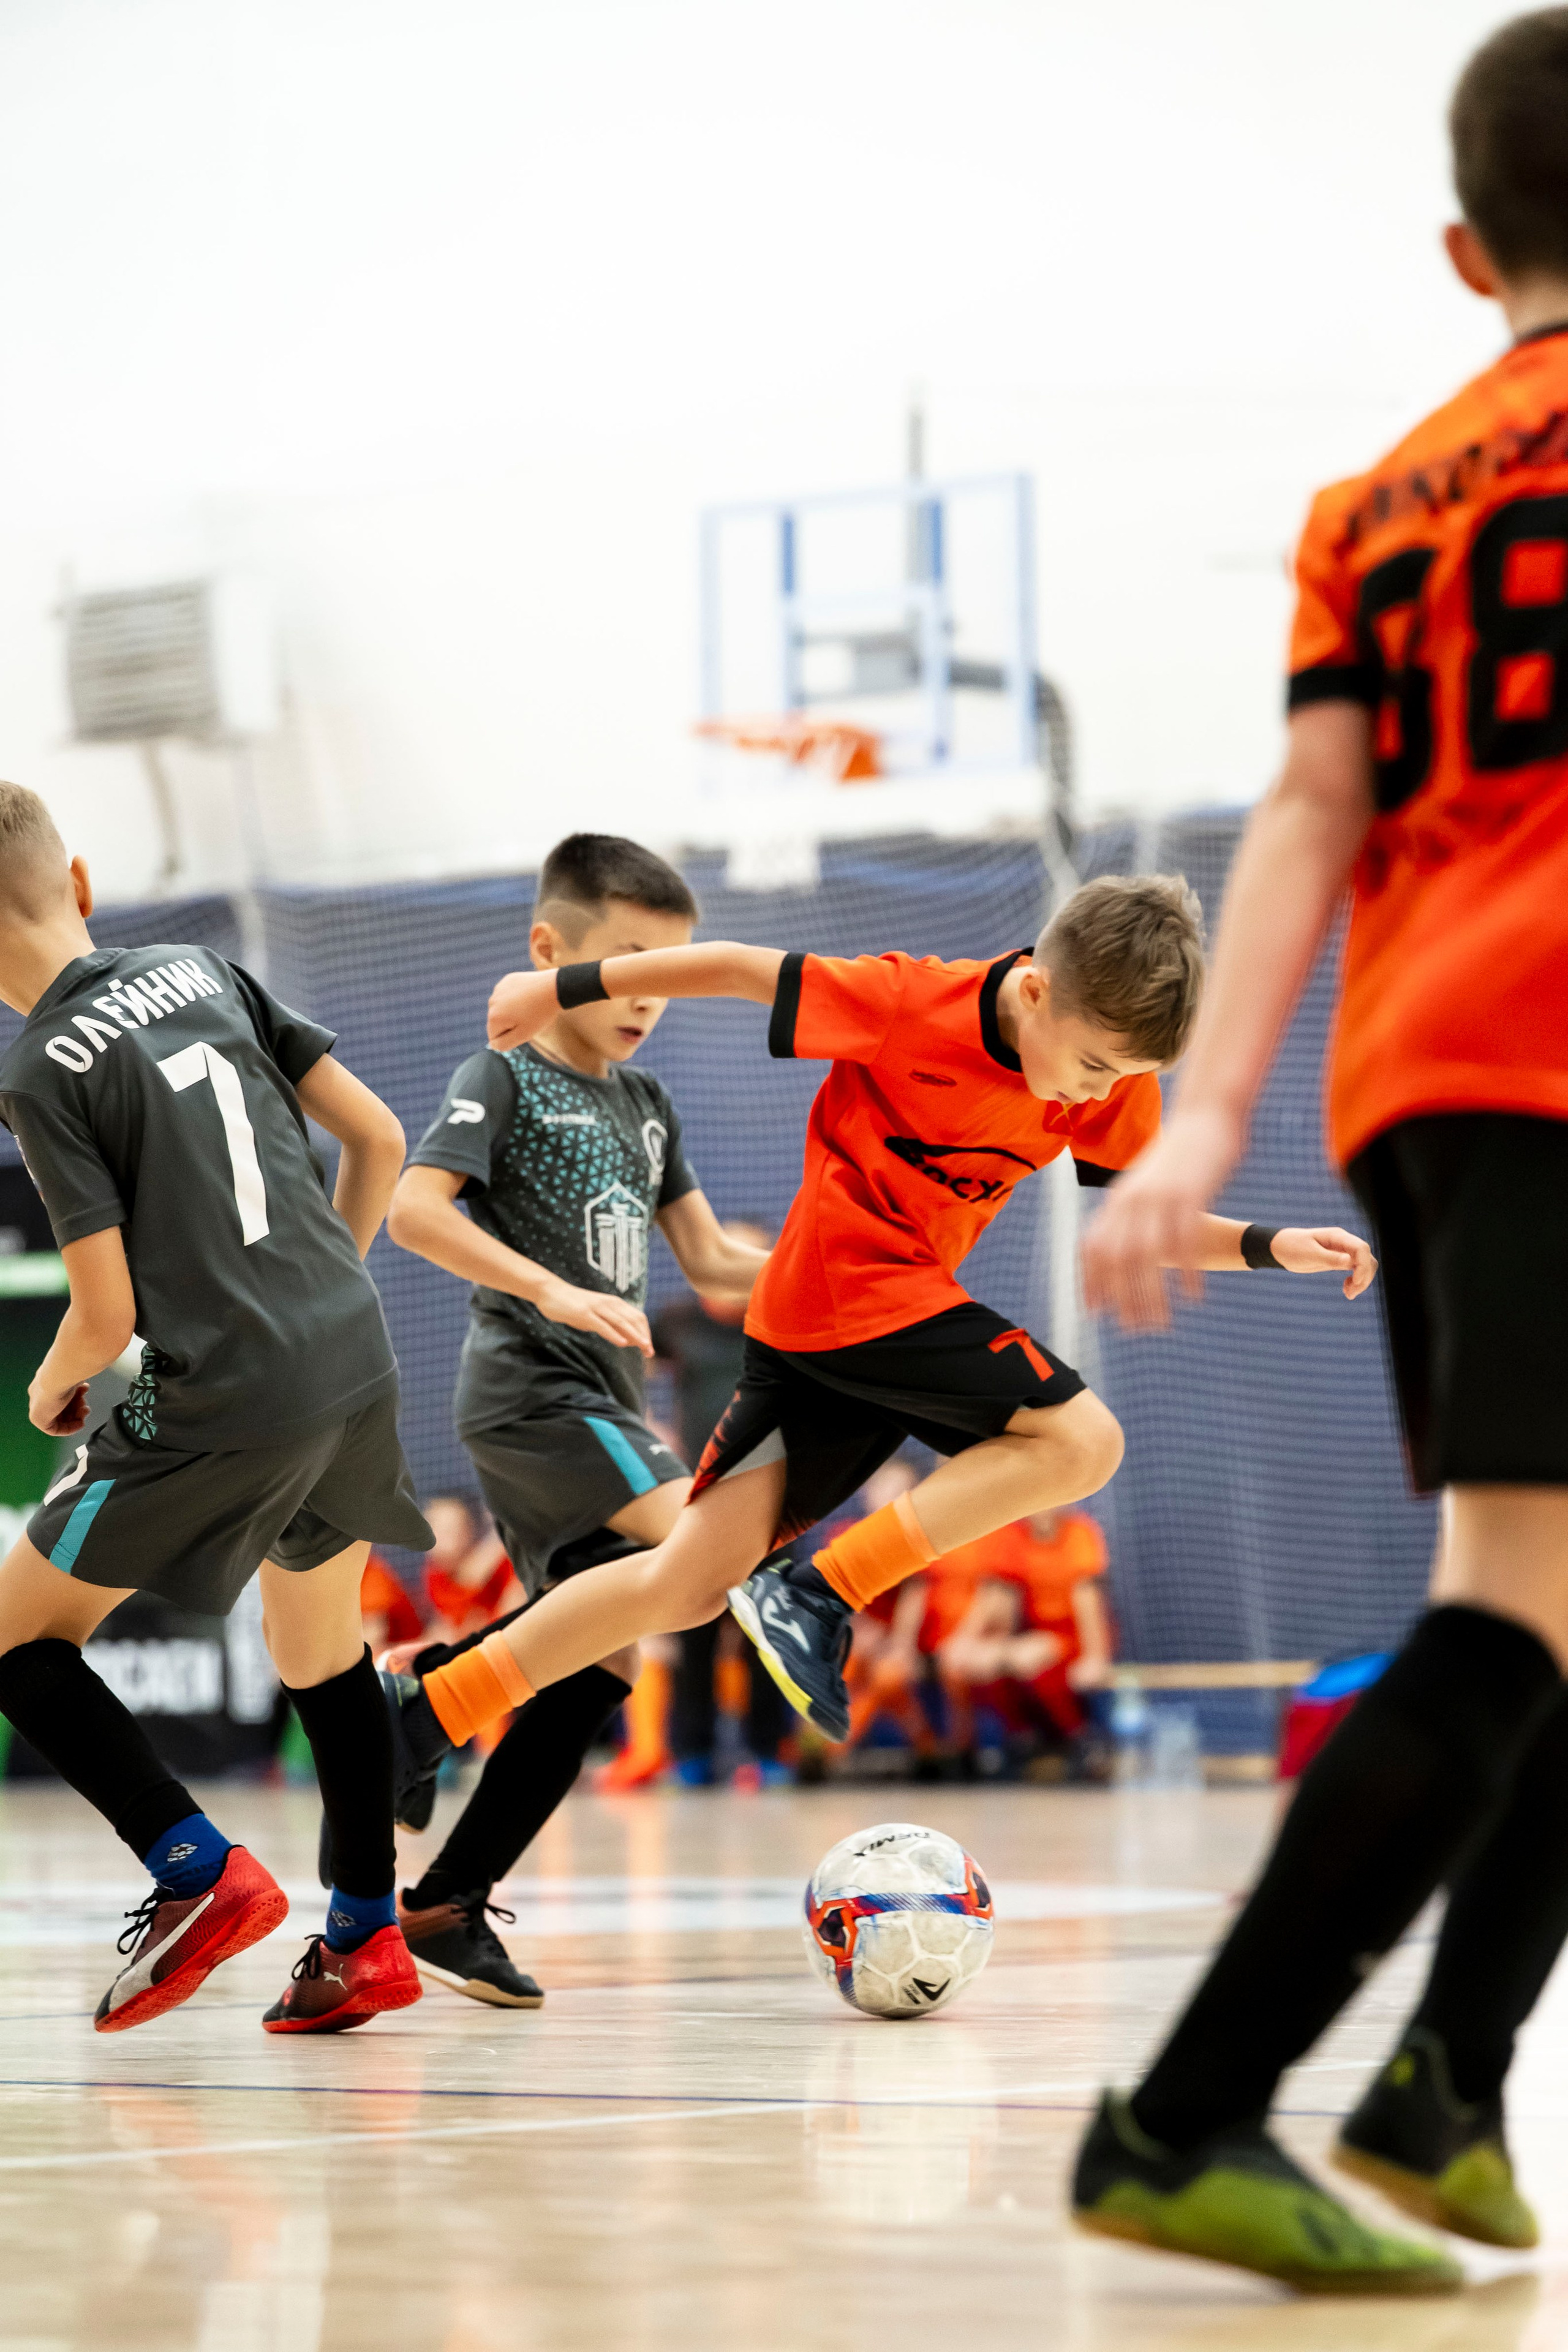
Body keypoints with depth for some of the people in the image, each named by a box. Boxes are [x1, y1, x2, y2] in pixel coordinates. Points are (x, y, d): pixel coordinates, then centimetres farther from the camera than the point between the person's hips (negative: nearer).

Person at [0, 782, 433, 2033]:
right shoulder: (206, 972, 9)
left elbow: (106, 1313, -11)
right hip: (361, 1369, 7)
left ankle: (198, 1868, -4)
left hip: (229, 1402, -7)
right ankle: (367, 1938, 26)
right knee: (320, 1643, 25)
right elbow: (378, 1139, 11)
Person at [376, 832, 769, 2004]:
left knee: (601, 1667, 3)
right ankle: (430, 1682, -17)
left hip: (601, 1402, 8)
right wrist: (552, 1290, -28)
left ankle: (448, 1902, 8)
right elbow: (414, 1207, -19)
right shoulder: (503, 1080, -5)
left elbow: (713, 1263, 19)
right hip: (529, 1388, -8)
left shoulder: (647, 1103, 18)